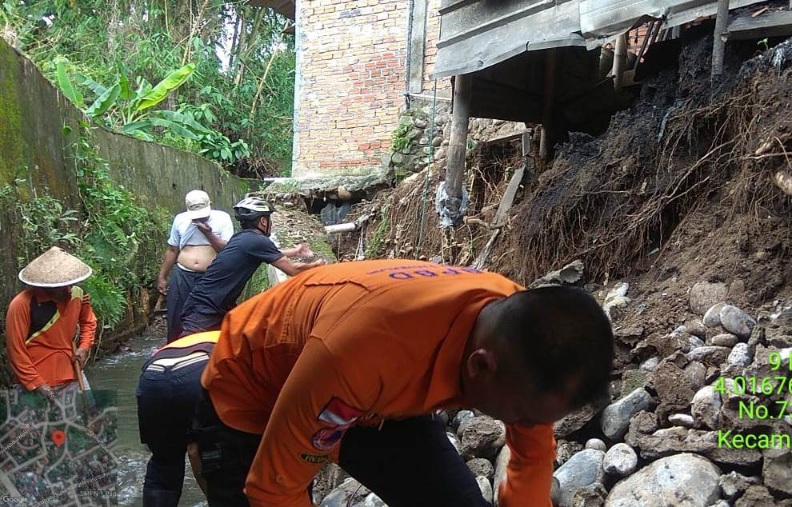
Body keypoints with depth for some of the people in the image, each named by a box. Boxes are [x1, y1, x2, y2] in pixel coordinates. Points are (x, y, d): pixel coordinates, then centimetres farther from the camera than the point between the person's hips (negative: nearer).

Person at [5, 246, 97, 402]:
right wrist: (35, 383, -16)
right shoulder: (22, 305, -21)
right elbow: (15, 349, -15)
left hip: (71, 376, 5)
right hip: (38, 382, -5)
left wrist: (84, 347, 0)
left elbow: (88, 322, 16)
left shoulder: (77, 294, -5)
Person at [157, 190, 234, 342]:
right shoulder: (180, 219, 5)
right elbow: (172, 250, 12)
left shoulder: (222, 218, -4)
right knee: (176, 321, 8)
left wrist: (209, 234, -19)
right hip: (182, 277, 2)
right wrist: (162, 276, 12)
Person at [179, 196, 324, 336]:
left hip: (216, 309, 10)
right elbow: (293, 270, -6)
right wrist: (316, 265, 12)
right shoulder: (258, 241, -14)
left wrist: (295, 251, 45)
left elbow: (269, 254, 35)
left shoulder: (242, 237, 12)